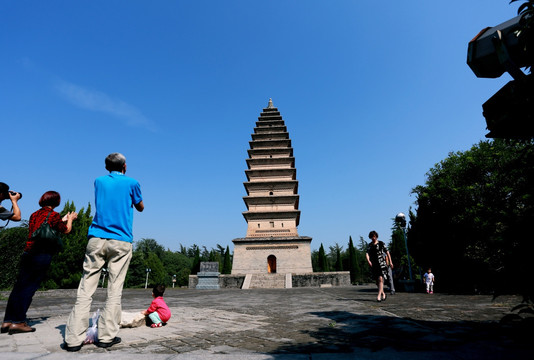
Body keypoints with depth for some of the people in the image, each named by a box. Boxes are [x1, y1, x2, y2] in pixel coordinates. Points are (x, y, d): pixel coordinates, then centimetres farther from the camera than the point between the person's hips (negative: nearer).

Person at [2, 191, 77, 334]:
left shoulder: (34, 215, 13)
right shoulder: (53, 215, -8)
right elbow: (66, 230, 5)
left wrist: (62, 220, 32)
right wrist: (70, 219, 23)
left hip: (27, 253, 7)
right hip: (43, 256, -7)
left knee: (19, 286, 12)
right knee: (29, 288, -2)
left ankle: (8, 320, 18)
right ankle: (18, 322, 3)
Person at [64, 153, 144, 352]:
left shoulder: (99, 181, 13)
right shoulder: (131, 183, 3)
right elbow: (140, 208, 16)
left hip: (96, 238, 3)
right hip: (121, 241, -2)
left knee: (86, 288, 5)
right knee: (115, 290, 3)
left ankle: (74, 338, 5)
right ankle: (106, 336, 7)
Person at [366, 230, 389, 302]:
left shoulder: (381, 244, 1)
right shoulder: (369, 245, 8)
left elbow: (387, 252, 9)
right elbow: (367, 254, -3)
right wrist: (368, 261, -22)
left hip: (382, 264, -4)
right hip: (373, 265, 4)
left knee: (380, 279, -15)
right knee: (377, 281, 10)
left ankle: (379, 296, -15)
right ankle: (383, 294, 30)